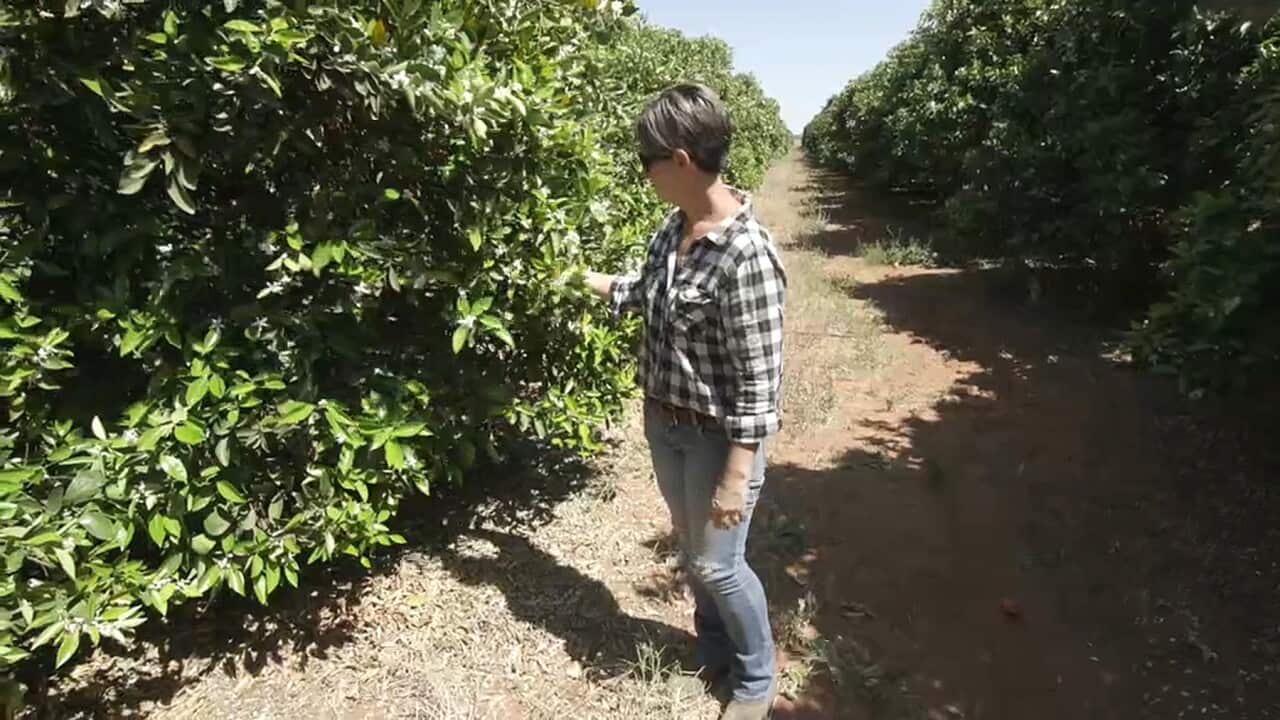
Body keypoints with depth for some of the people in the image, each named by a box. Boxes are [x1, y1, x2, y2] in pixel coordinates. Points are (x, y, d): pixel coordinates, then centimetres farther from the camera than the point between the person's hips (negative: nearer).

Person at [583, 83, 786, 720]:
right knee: (690, 548, 23)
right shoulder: (674, 227, -1)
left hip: (715, 436, -8)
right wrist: (582, 278, 19)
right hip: (663, 422, 8)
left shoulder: (746, 255, -27)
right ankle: (713, 649, 49)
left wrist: (737, 476, -21)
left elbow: (758, 383, -24)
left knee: (718, 564, 9)